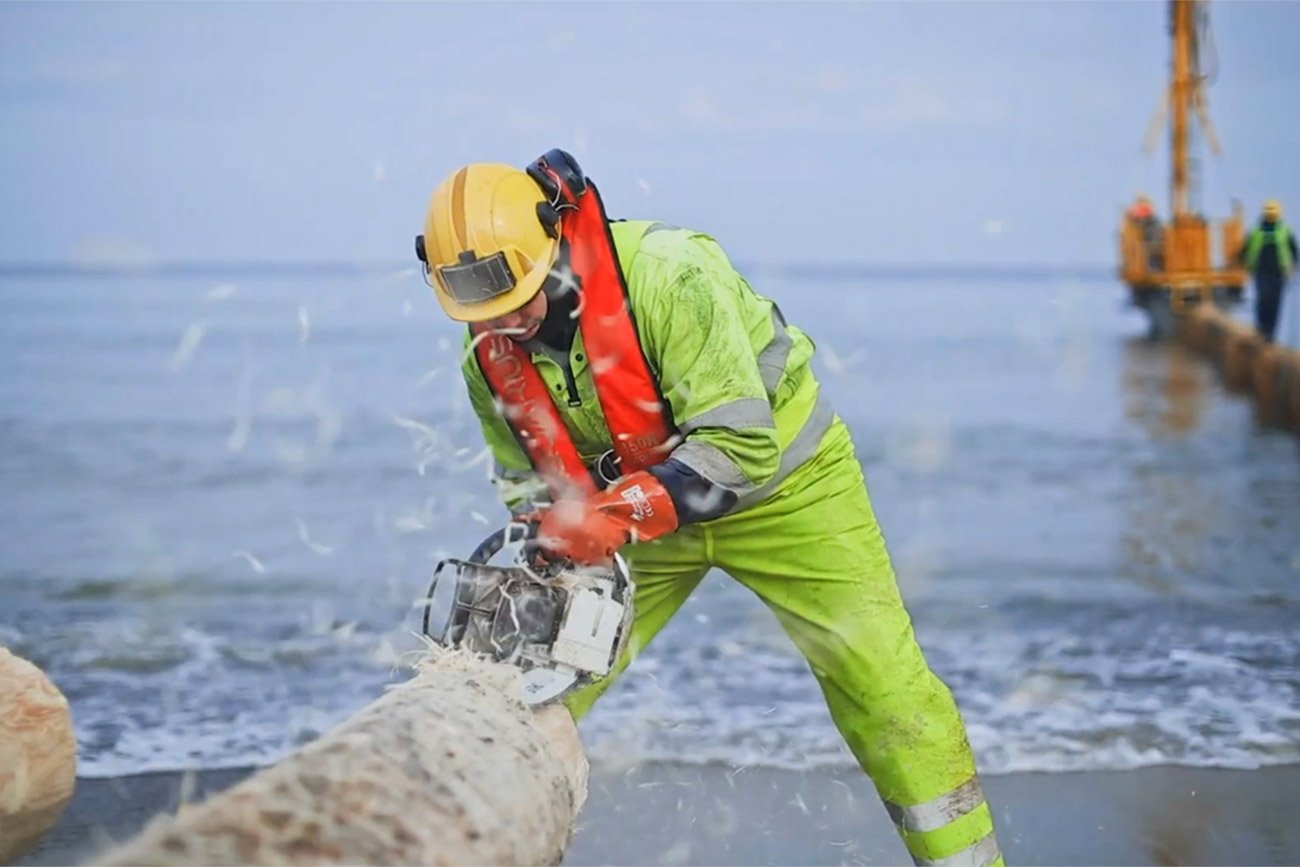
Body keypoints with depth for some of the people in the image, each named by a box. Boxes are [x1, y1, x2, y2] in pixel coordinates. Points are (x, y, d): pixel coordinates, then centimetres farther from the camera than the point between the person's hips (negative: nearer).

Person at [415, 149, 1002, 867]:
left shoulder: (664, 275, -33)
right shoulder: (489, 355, -12)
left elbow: (740, 448, -35)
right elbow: (525, 483, 1)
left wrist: (616, 516, -44)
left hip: (780, 484, -5)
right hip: (634, 512, 5)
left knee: (884, 687, -8)